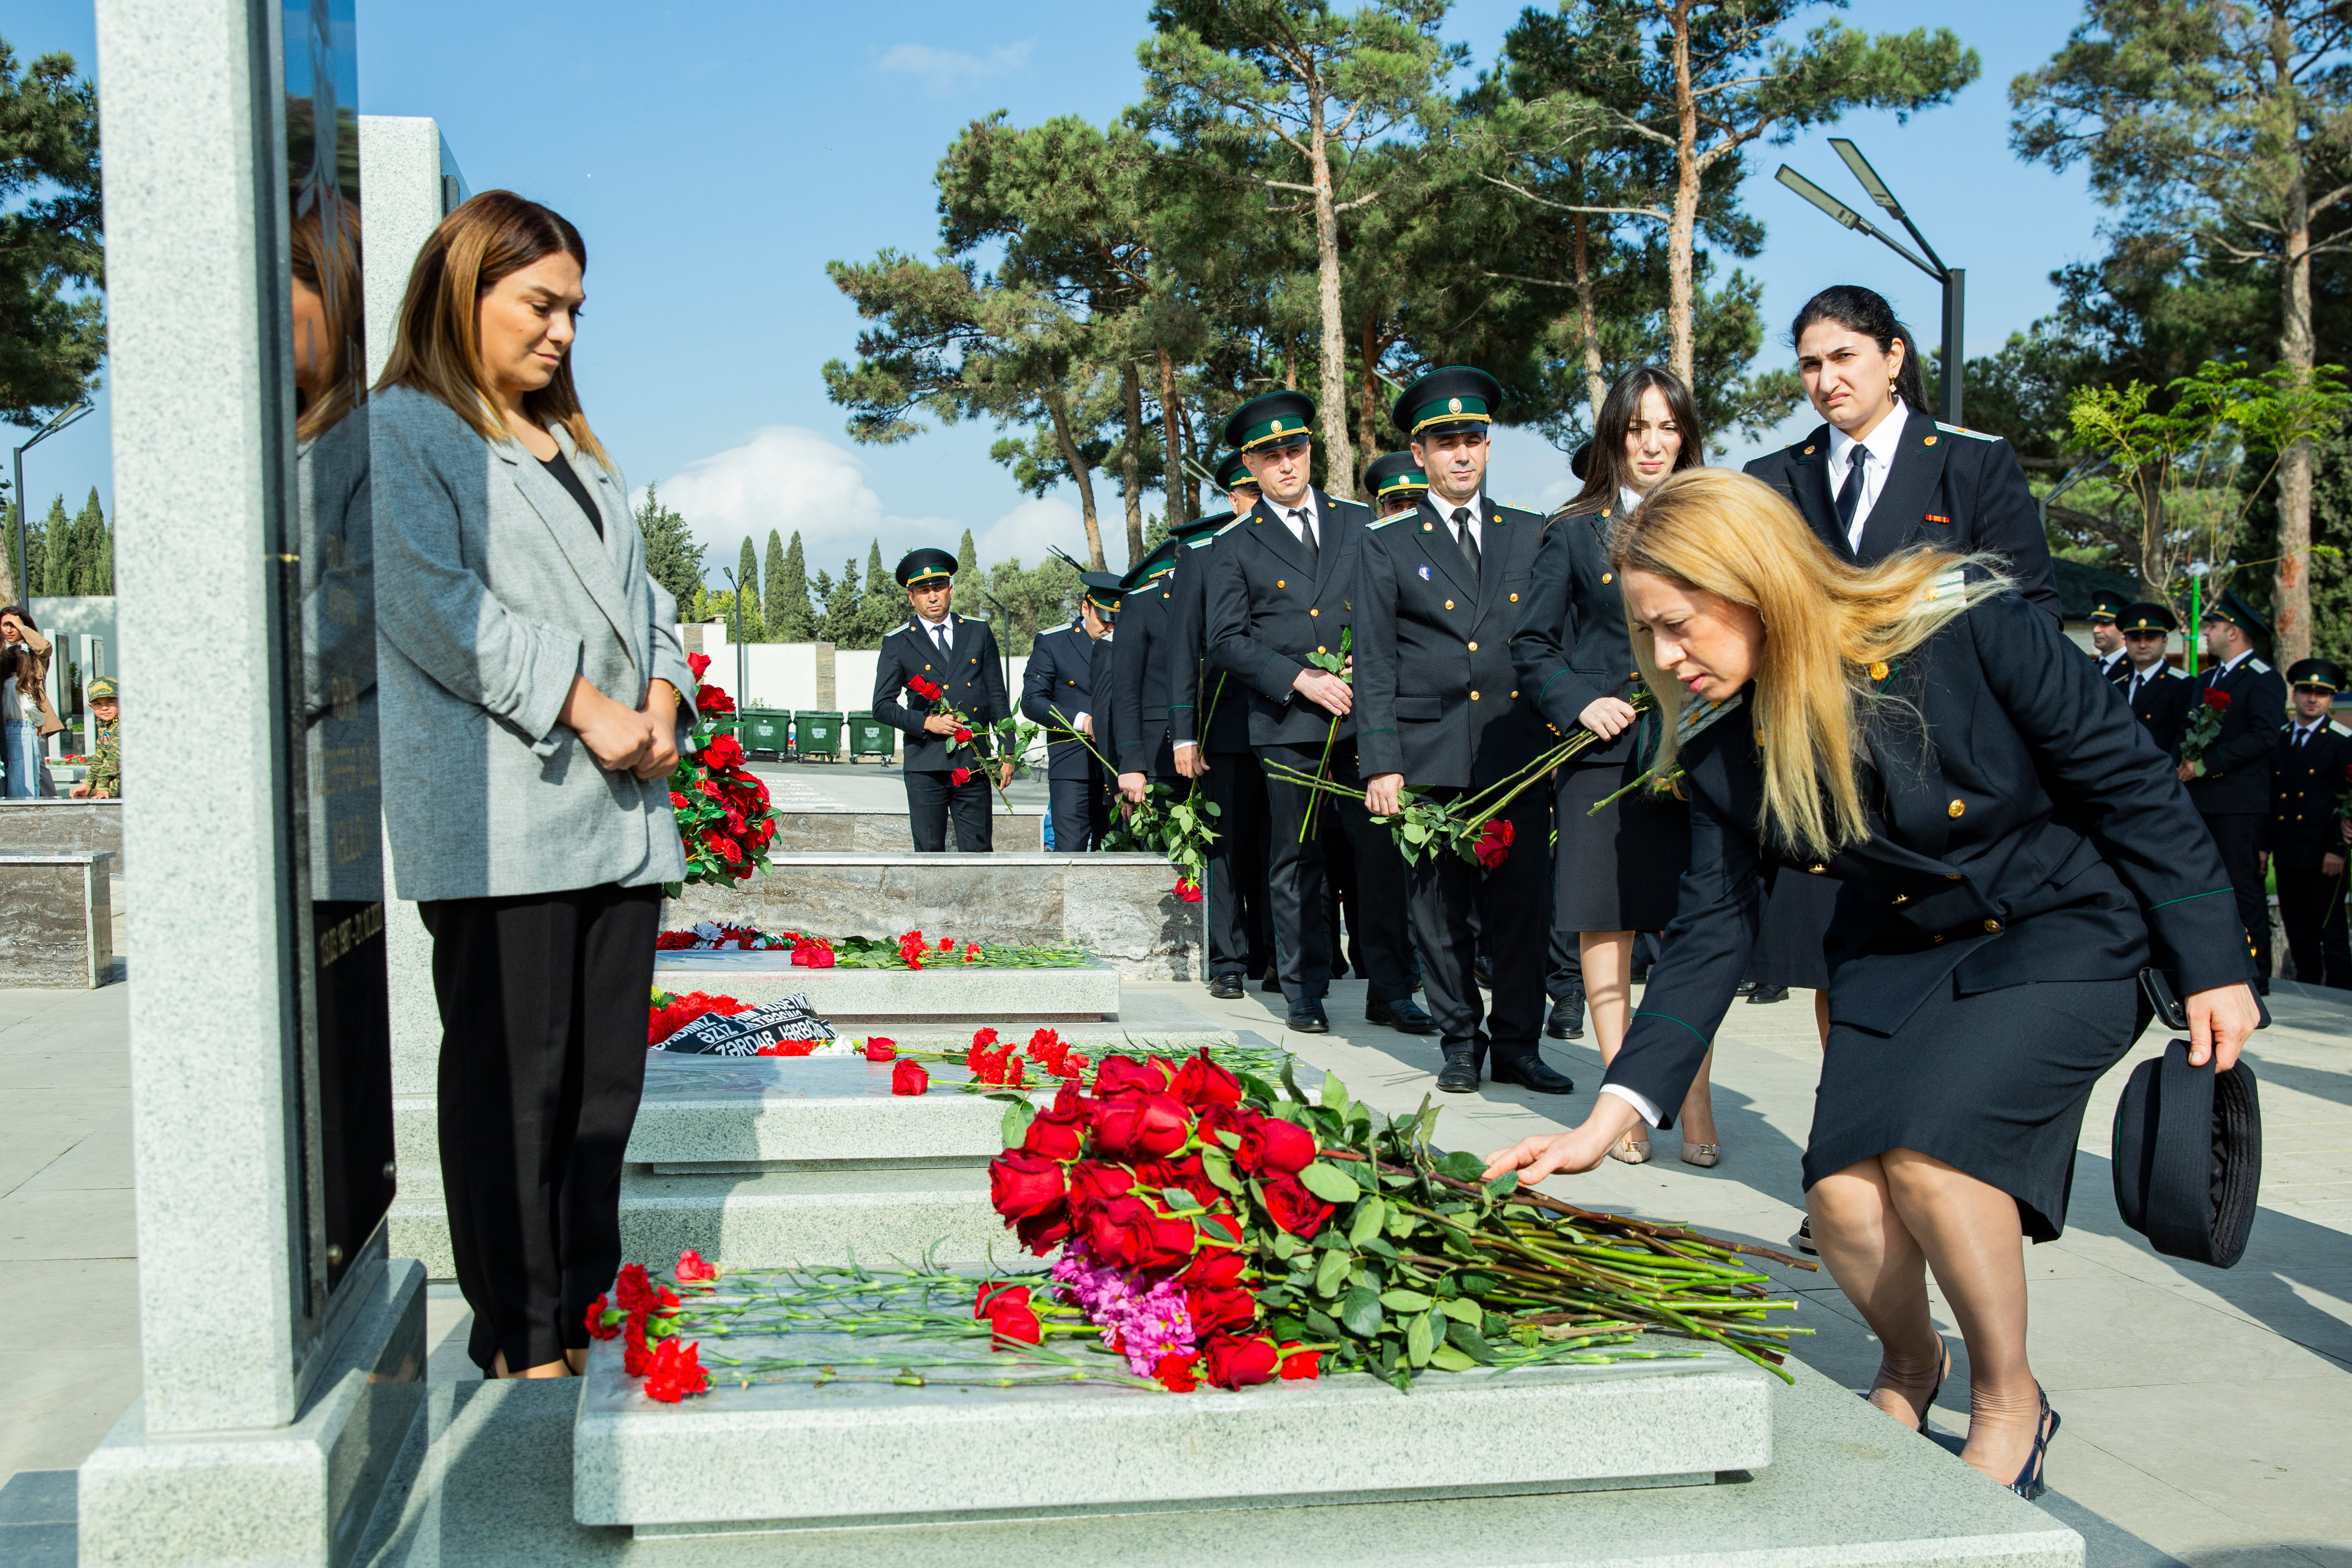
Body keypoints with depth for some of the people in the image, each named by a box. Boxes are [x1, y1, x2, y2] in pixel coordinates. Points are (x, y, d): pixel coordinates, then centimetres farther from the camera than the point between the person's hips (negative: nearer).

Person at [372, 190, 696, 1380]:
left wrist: (662, 698, 3)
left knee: (606, 1074, 8)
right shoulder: (404, 431, 1)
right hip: (497, 818, -7)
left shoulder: (574, 443, 25)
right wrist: (585, 708, -14)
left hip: (618, 811, 7)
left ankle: (587, 1305, 19)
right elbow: (439, 603, -11)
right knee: (513, 1080, -4)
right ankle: (521, 1337, 6)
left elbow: (638, 590, 23)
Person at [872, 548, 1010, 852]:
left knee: (978, 853, -1)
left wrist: (1007, 754, 8)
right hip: (926, 766, -1)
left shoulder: (979, 632, 12)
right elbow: (882, 706, 4)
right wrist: (926, 722, -11)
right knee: (929, 853, 1)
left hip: (974, 763, 1)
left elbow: (997, 697, 14)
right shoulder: (898, 643, 6)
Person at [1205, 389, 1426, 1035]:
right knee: (1296, 862, 4)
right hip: (1287, 725, -1)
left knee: (1383, 852, -3)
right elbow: (1227, 643, 1)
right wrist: (1302, 679, -10)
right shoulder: (1235, 548, 8)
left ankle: (1390, 991, 6)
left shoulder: (1361, 523, 14)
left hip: (1364, 715, 1)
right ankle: (1305, 993, 14)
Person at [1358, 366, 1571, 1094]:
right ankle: (1460, 1043, 16)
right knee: (1440, 910, 3)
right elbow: (1373, 664, 2)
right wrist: (1380, 763, -7)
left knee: (1521, 904, 1)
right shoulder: (1386, 548, 7)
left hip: (1521, 755, 1)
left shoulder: (1533, 536, 13)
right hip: (1430, 756, -1)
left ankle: (1517, 1045, 13)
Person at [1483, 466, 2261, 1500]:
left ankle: (2009, 1401, 2)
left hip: (2064, 938, -4)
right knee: (1843, 1192, -14)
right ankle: (1908, 1365, 21)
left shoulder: (1972, 631, -23)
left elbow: (2129, 783, -13)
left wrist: (2213, 968, -10)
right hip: (1896, 960, 4)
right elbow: (1709, 940, -6)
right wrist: (1605, 1123, -14)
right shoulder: (1728, 762, -10)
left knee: (1931, 1148, -26)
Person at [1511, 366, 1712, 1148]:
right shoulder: (1574, 531, 8)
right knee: (1604, 925, 2)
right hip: (1603, 752, -1)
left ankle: (1695, 1099, 7)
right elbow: (1532, 645, 7)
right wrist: (1580, 702, -9)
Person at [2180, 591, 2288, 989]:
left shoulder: (2263, 679, -5)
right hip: (2199, 800, 8)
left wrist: (2205, 765, -18)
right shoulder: (2205, 680, 21)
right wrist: (2182, 763, 1)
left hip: (2239, 803, -8)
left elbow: (2264, 736, -16)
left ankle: (2255, 975, -1)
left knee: (2244, 886, -6)